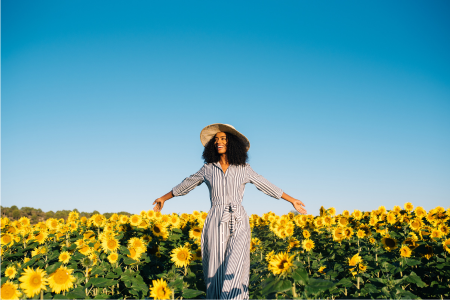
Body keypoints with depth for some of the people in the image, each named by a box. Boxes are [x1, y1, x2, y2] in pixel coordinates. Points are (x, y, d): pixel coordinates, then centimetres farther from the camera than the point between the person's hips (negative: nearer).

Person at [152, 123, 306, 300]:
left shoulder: (244, 169, 4)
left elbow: (268, 187, 11)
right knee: (216, 269, 2)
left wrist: (293, 201, 14)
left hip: (238, 223, -1)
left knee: (235, 268, -15)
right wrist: (164, 198, 26)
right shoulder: (208, 168, 7)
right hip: (215, 224, 1)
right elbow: (186, 185, 19)